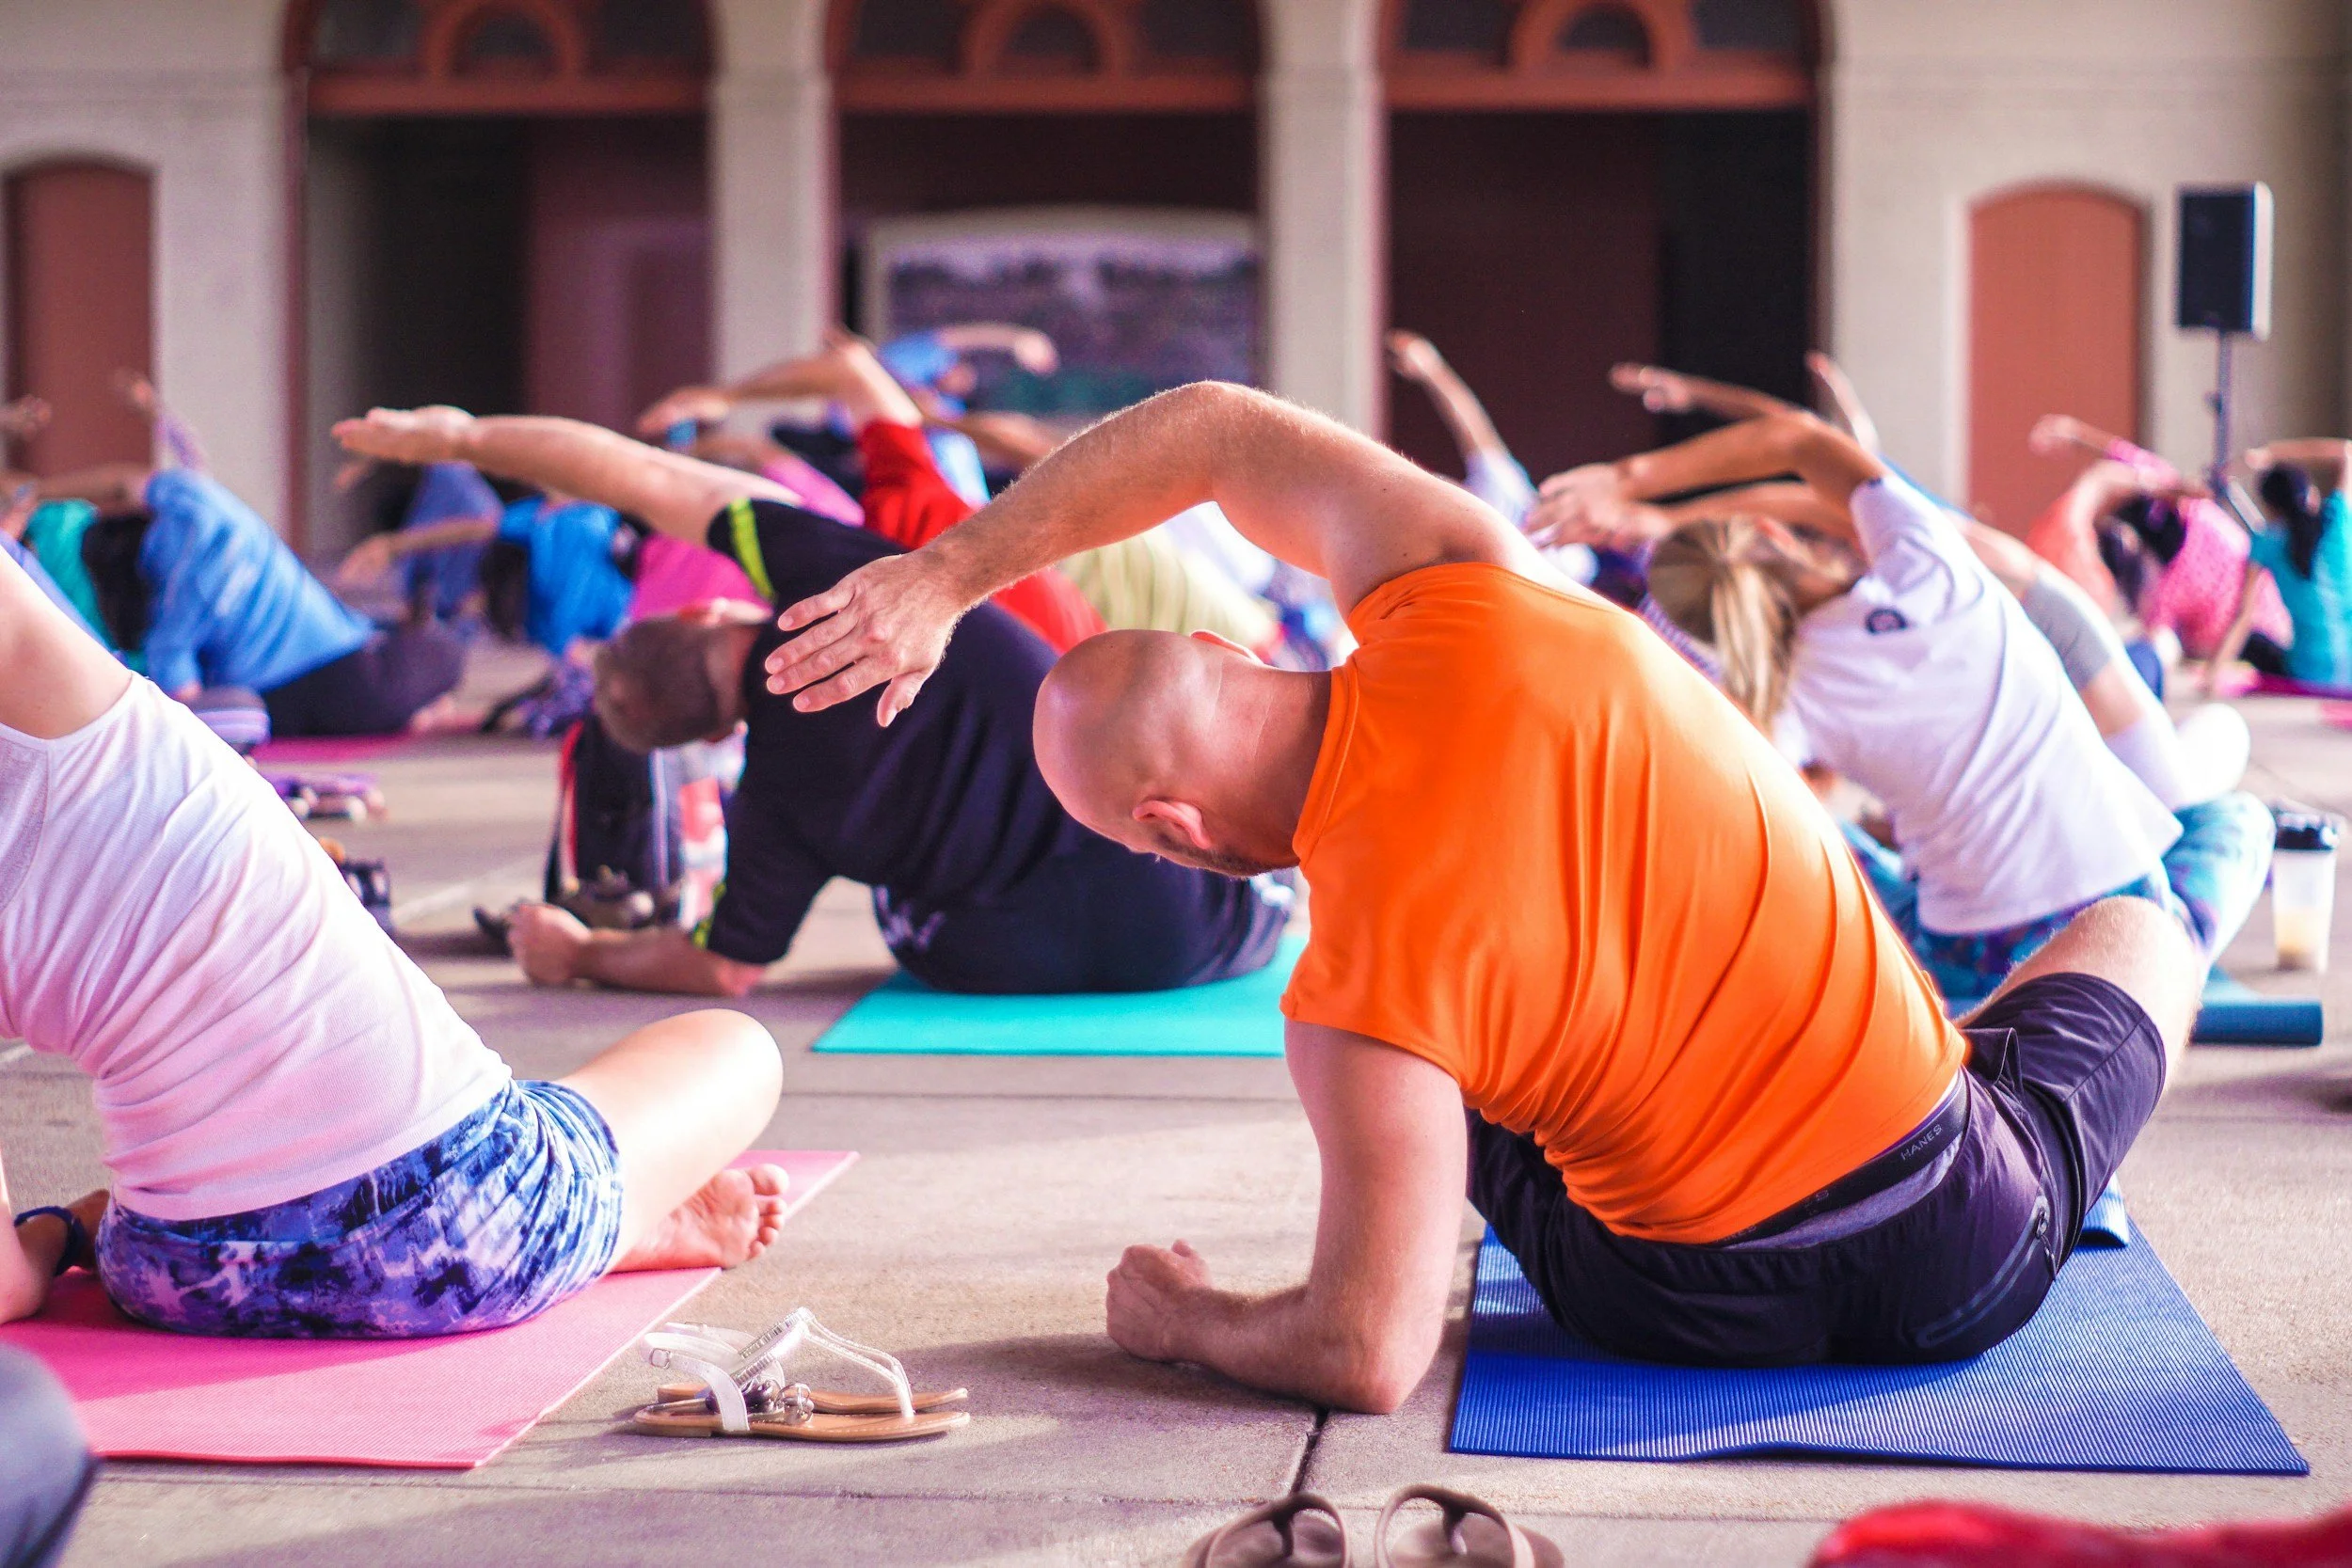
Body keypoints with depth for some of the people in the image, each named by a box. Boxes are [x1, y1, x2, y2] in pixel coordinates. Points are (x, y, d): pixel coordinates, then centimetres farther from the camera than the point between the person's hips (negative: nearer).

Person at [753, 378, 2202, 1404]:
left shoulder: (1361, 1002, -25)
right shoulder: (1466, 600, -16)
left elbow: (1368, 1361, -20)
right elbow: (1218, 428, 0)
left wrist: (1180, 1320, -1)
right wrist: (943, 576, 4)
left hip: (1695, 1312, -2)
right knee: (2139, 932, 33)